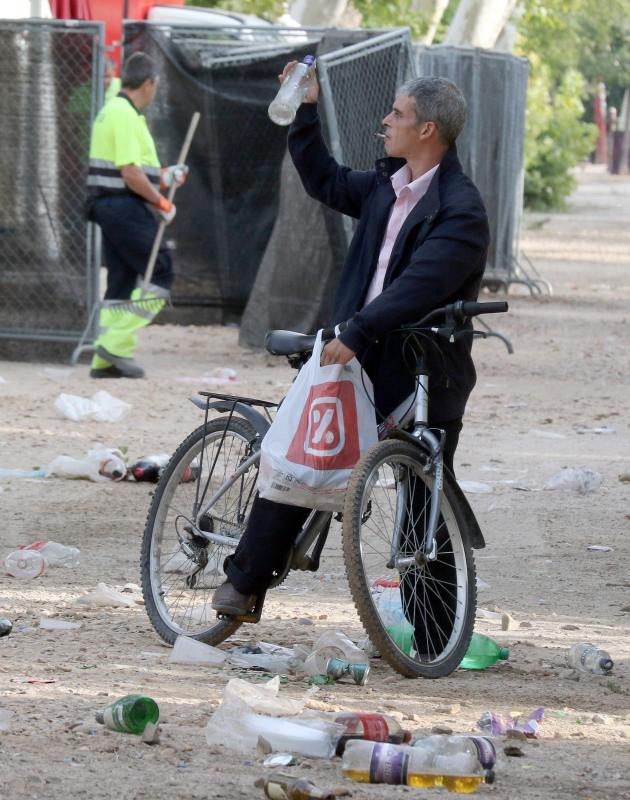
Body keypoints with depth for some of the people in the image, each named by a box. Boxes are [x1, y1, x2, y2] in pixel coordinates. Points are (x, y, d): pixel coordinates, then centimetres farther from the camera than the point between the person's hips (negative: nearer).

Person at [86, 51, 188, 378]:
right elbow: (130, 173, -21)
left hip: (107, 205, 10)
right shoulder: (125, 115, -16)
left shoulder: (111, 111, 16)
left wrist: (164, 176, 22)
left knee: (121, 282, 12)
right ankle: (118, 343, -10)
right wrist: (160, 202, -11)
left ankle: (105, 360, 11)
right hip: (126, 207, -10)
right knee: (160, 274, -6)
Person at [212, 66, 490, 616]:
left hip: (424, 375, -7)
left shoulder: (461, 209, -16)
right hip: (358, 361, 7)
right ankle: (246, 580, 15)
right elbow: (326, 181, 27)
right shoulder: (386, 187, 9)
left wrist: (357, 331, -36)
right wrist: (307, 110, 20)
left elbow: (421, 283, -28)